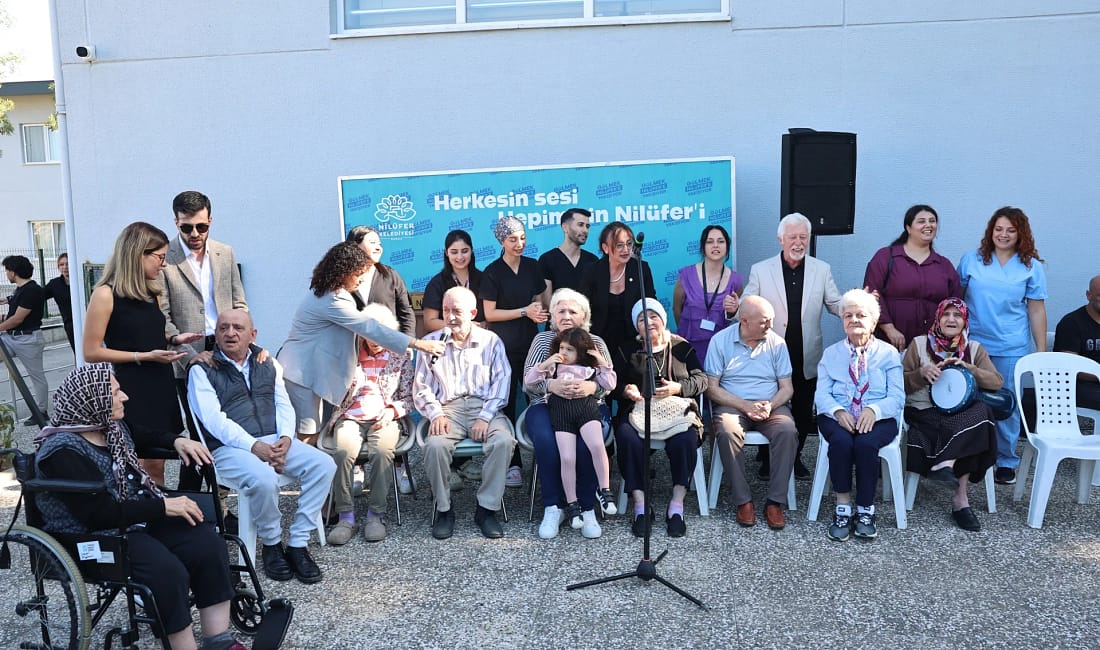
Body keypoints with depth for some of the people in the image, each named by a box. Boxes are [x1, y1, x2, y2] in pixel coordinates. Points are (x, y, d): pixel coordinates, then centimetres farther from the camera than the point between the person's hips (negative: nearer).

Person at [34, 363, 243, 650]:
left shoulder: (111, 426, 6)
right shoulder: (63, 452, -21)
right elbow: (101, 515, -25)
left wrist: (177, 441, 12)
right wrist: (163, 506, -23)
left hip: (138, 516, 8)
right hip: (92, 536, -8)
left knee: (207, 543, -13)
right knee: (167, 572, -31)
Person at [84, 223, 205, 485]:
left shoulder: (151, 292, 9)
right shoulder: (106, 294, -11)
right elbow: (91, 352, -12)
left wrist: (173, 339, 6)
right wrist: (144, 357, -17)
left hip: (160, 386, 7)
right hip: (130, 390, -7)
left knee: (155, 465, 11)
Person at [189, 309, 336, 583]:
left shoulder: (268, 364, 19)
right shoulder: (202, 370, 3)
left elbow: (284, 405, 15)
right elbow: (213, 419, -9)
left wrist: (286, 437, -7)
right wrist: (254, 446, -20)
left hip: (274, 441, 5)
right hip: (229, 448, -5)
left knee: (324, 465, -19)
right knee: (264, 478, -35)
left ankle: (297, 544, -13)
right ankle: (271, 543, -7)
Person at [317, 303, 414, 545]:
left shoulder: (401, 357, 12)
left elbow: (408, 398, 11)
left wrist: (391, 411, -8)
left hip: (385, 418, -1)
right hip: (351, 417, 1)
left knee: (382, 451, -33)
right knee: (343, 451, -31)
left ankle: (375, 515, -22)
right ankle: (346, 516, -22)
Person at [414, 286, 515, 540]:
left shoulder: (491, 341, 12)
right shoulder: (431, 342, 14)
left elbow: (501, 382, 4)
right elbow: (421, 386, 11)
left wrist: (485, 417, -10)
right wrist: (435, 414, -7)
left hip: (485, 407, 0)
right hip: (448, 408, 0)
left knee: (503, 441, -31)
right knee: (435, 445, -32)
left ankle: (487, 508, -17)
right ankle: (443, 510, -11)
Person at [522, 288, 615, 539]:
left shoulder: (596, 342, 14)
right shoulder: (542, 339, 11)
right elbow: (528, 380, -1)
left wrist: (591, 387, -22)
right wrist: (551, 385, -23)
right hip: (546, 406, 0)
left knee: (586, 442, -32)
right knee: (546, 440, -33)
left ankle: (587, 509, -18)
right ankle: (553, 508, -20)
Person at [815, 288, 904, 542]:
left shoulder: (889, 354, 13)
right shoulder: (830, 353, 17)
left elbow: (896, 397, 2)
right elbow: (822, 394, 6)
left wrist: (874, 410, -19)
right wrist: (838, 411, -17)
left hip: (877, 419, -1)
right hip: (837, 417, 1)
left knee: (866, 443, -34)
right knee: (841, 440, -33)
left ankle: (865, 511, -20)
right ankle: (843, 509, -24)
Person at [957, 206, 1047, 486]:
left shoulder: (1032, 267, 4)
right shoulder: (971, 260, 4)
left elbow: (1037, 310, 3)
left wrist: (1041, 352, 2)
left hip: (1011, 349, 0)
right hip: (971, 345, 1)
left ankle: (1006, 462, 19)